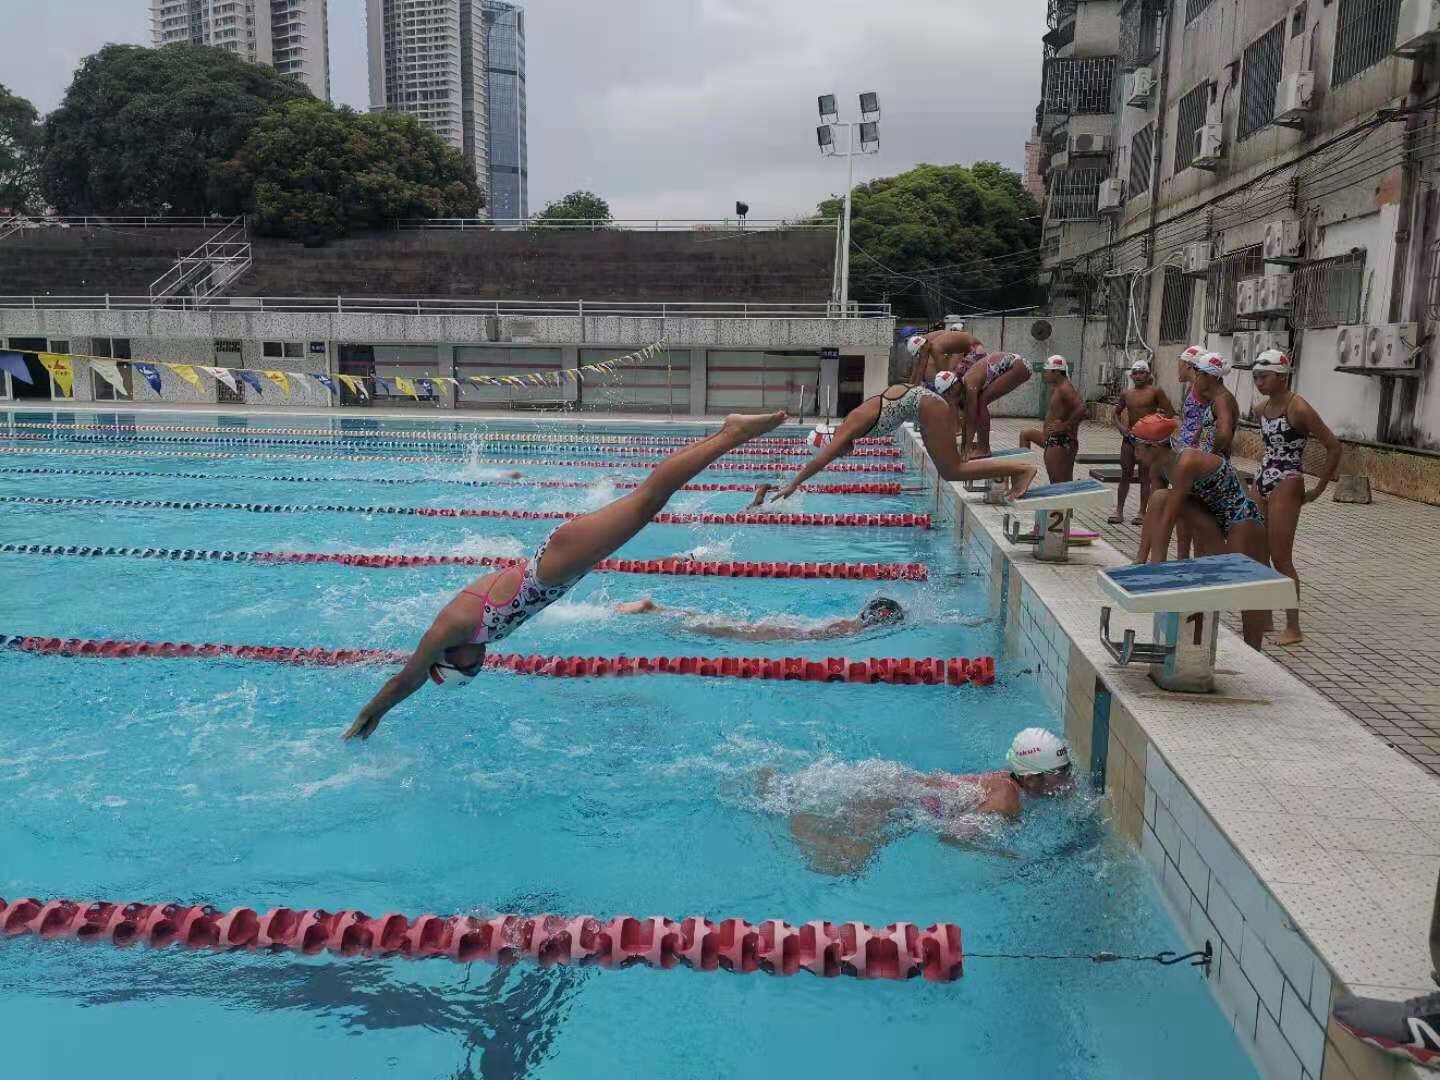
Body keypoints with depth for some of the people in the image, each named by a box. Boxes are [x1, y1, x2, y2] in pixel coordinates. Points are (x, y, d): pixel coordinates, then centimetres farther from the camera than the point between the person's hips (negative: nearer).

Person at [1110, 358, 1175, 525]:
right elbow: (1115, 415, 18)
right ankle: (1119, 511, 12)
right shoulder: (1126, 394, 8)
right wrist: (1120, 427, 0)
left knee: (1145, 476, 2)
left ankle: (1142, 512, 8)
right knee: (1125, 475, 7)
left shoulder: (1155, 391, -5)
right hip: (1129, 437, 4)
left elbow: (1170, 412, -6)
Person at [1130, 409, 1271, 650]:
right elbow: (1154, 512, 0)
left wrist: (1156, 566, -26)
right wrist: (1140, 560, -2)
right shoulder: (1161, 466, -3)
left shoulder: (1186, 463, -28)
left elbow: (1167, 518, -28)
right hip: (1214, 517, 8)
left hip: (1243, 520, -8)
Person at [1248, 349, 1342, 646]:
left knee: (1281, 559, -5)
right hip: (1262, 483, 8)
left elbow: (1333, 446, -14)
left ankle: (1293, 629, 5)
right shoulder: (1263, 408, 8)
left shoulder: (1298, 408, -15)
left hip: (1286, 487, -8)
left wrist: (1318, 490, -10)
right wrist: (1266, 473, 15)